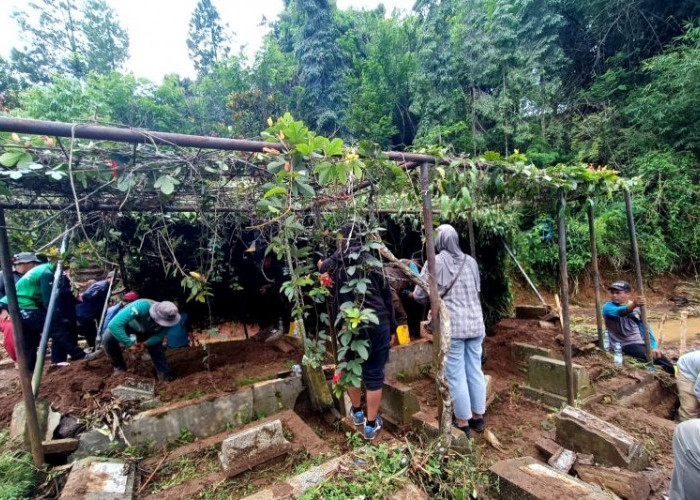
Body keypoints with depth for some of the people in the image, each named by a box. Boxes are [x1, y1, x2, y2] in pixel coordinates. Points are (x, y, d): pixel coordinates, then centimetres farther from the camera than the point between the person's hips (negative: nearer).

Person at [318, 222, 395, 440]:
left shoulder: (331, 264, 0)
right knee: (374, 374, 9)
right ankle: (371, 425, 22)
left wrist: (320, 266, 39)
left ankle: (357, 412, 41)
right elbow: (386, 295, -1)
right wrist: (391, 326, 9)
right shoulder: (371, 261, -3)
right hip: (377, 324, -1)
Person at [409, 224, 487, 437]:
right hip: (475, 324, 6)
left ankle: (463, 422, 19)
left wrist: (413, 294, 17)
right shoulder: (470, 261, 6)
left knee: (456, 375, 6)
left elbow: (420, 295, -5)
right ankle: (478, 417, 31)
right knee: (475, 371, 16)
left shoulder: (435, 262, -8)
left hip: (451, 326, -5)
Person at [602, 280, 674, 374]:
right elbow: (619, 312, -35)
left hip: (638, 343, 6)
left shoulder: (637, 307, 7)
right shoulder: (607, 307, -11)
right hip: (621, 346, -6)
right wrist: (633, 305, -54)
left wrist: (653, 347, -5)